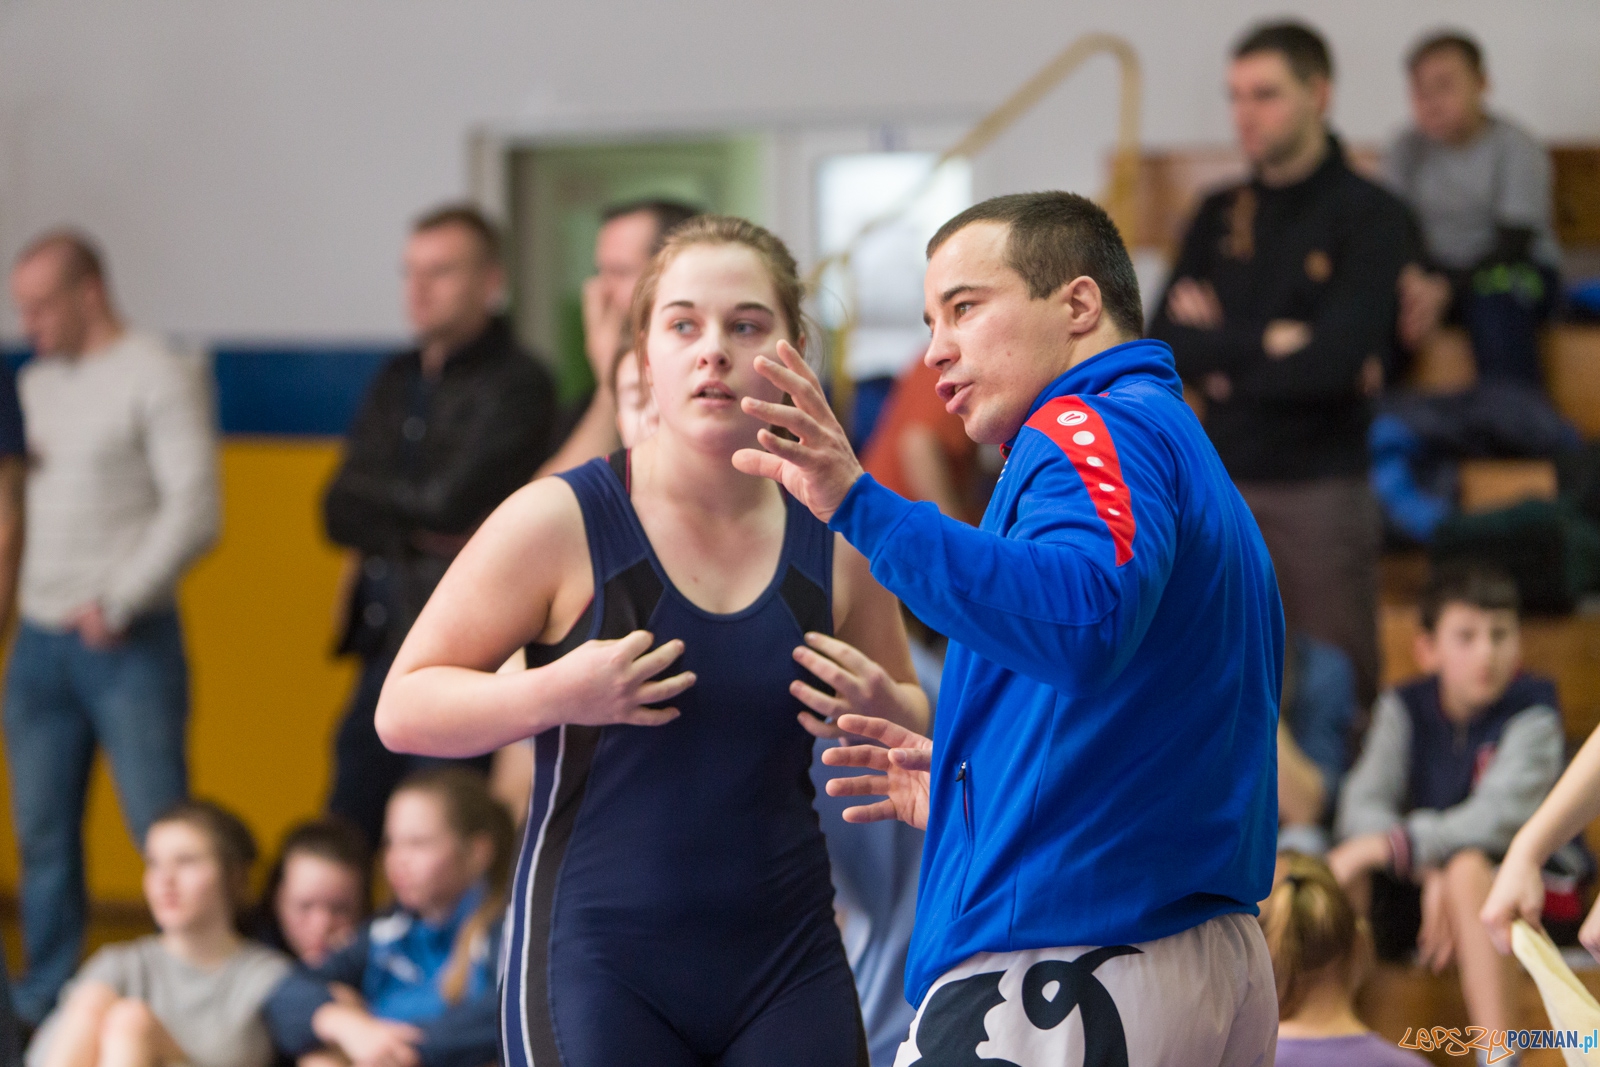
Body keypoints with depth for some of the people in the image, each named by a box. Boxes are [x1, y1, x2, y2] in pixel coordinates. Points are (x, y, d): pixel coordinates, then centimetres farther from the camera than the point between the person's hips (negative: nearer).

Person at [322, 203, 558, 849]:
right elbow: (339, 516, 8)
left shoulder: (516, 384, -7)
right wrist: (417, 535, -7)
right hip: (387, 637, 7)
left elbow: (451, 501, -17)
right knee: (344, 838, 8)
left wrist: (370, 494, -1)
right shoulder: (397, 382, 16)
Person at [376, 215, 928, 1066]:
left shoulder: (836, 541, 5)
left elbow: (914, 720, 20)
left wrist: (886, 713, -4)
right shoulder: (560, 523, -6)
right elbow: (402, 709, -4)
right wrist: (554, 693, -21)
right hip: (597, 970, -4)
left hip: (787, 965, 4)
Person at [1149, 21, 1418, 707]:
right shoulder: (1220, 217, 12)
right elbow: (1165, 349, 2)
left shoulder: (1371, 219, -3)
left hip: (1320, 490, -4)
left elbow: (1337, 361, -16)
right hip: (1222, 482, 4)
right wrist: (1268, 344, -10)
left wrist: (1222, 351, -6)